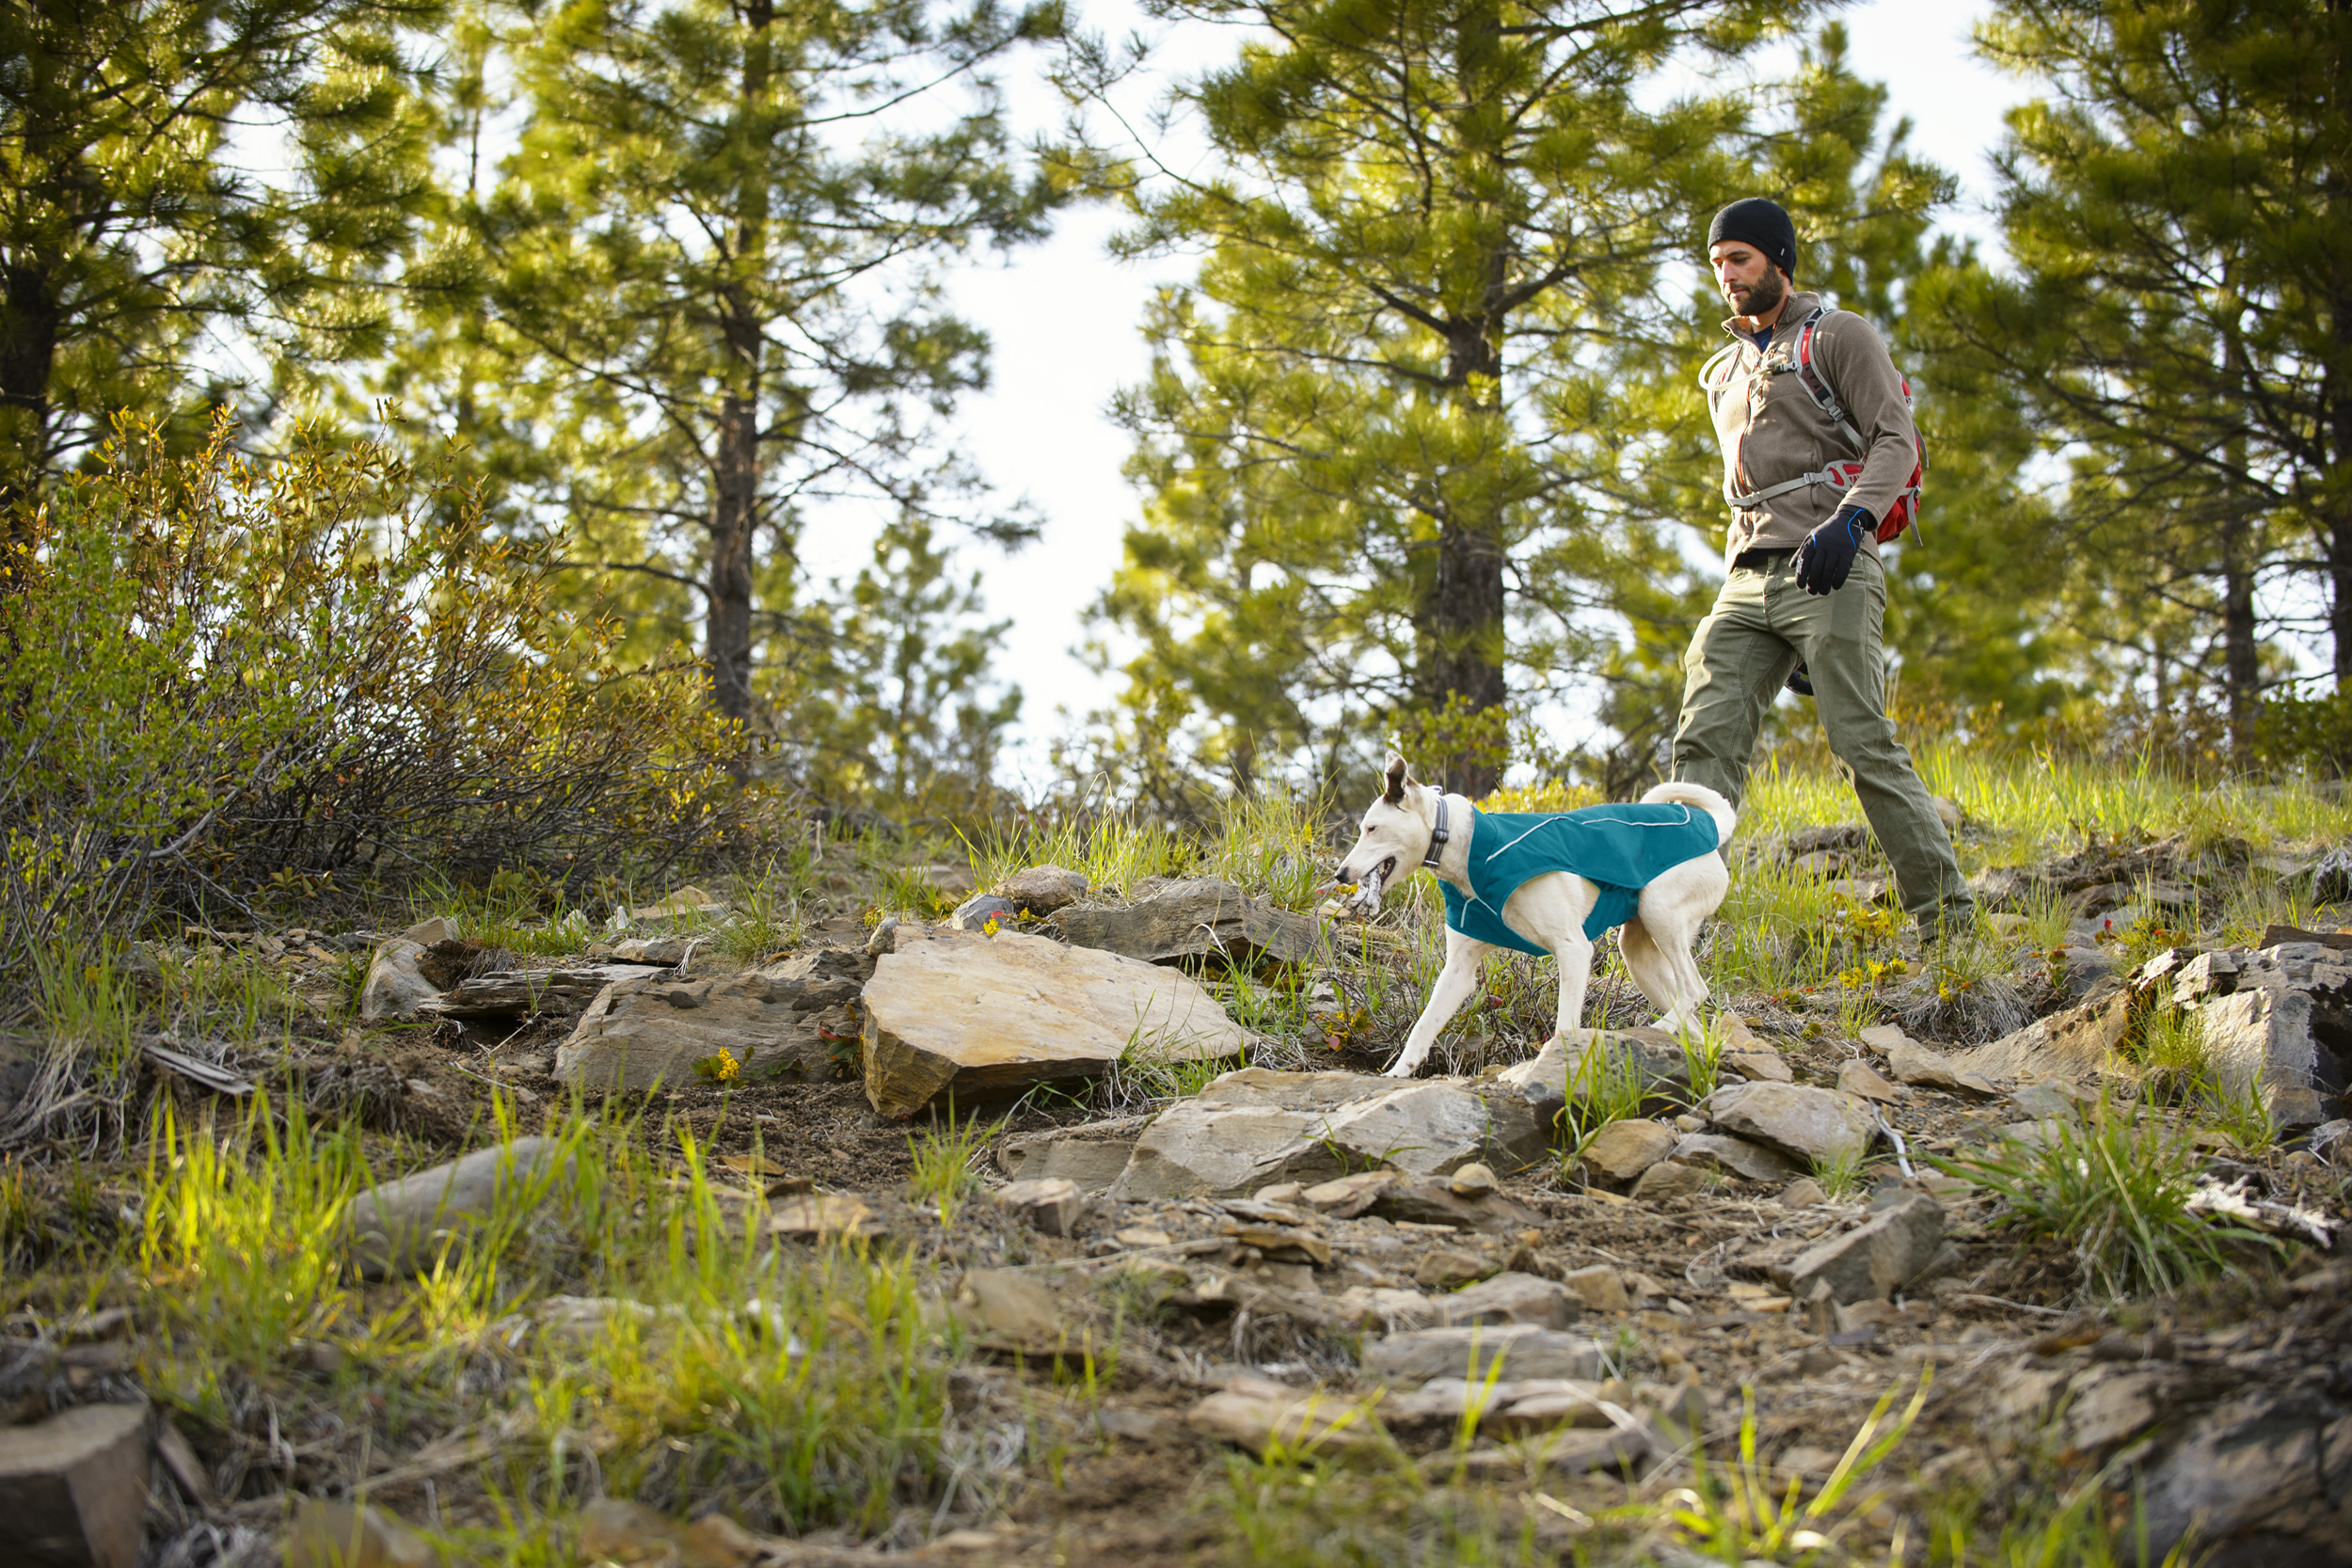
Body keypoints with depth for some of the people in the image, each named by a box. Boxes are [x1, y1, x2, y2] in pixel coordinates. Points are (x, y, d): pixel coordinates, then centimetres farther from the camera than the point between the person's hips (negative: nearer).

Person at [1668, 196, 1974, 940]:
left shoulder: (1839, 336, 5)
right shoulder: (1726, 370, 26)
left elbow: (1895, 440, -6)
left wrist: (1848, 520, -25)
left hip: (1828, 571, -7)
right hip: (1748, 581, 7)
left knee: (1865, 745, -11)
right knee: (1704, 741, -7)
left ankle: (1948, 919, -5)